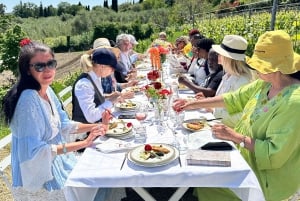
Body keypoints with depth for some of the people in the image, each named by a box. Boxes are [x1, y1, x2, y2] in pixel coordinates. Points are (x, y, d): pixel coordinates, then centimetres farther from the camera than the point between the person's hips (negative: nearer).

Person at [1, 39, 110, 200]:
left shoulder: (47, 90, -2)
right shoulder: (28, 99, -27)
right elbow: (33, 151, -28)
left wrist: (95, 126, -5)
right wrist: (82, 144, -27)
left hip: (56, 161, 8)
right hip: (41, 172, -7)